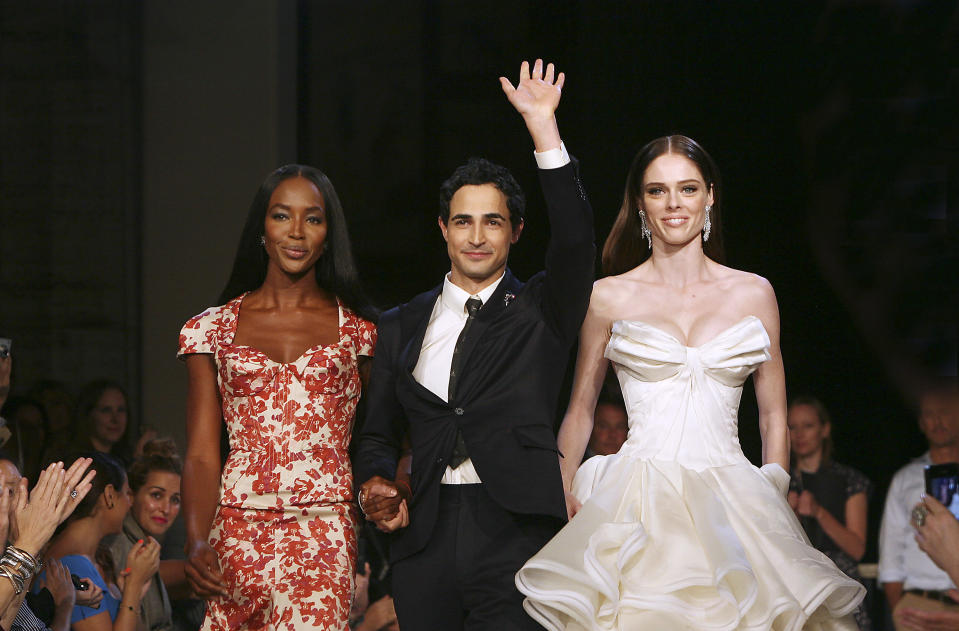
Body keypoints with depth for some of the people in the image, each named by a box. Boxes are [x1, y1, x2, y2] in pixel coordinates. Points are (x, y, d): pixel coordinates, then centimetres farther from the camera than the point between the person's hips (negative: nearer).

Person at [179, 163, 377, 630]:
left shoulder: (358, 328, 10)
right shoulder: (213, 329, 10)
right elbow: (201, 456, 6)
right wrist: (197, 543, -10)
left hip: (326, 537, -1)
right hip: (238, 535, 1)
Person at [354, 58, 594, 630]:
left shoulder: (538, 311, 8)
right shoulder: (403, 326, 16)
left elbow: (574, 237, -10)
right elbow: (379, 433, 21)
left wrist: (543, 127, -16)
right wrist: (377, 483, -1)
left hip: (518, 536, -3)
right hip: (426, 538, 3)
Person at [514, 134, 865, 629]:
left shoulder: (753, 294, 10)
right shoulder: (610, 298, 7)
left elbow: (774, 417, 14)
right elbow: (580, 411, 13)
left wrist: (773, 497, 2)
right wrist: (563, 501, 2)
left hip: (731, 498, 1)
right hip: (638, 504, -1)